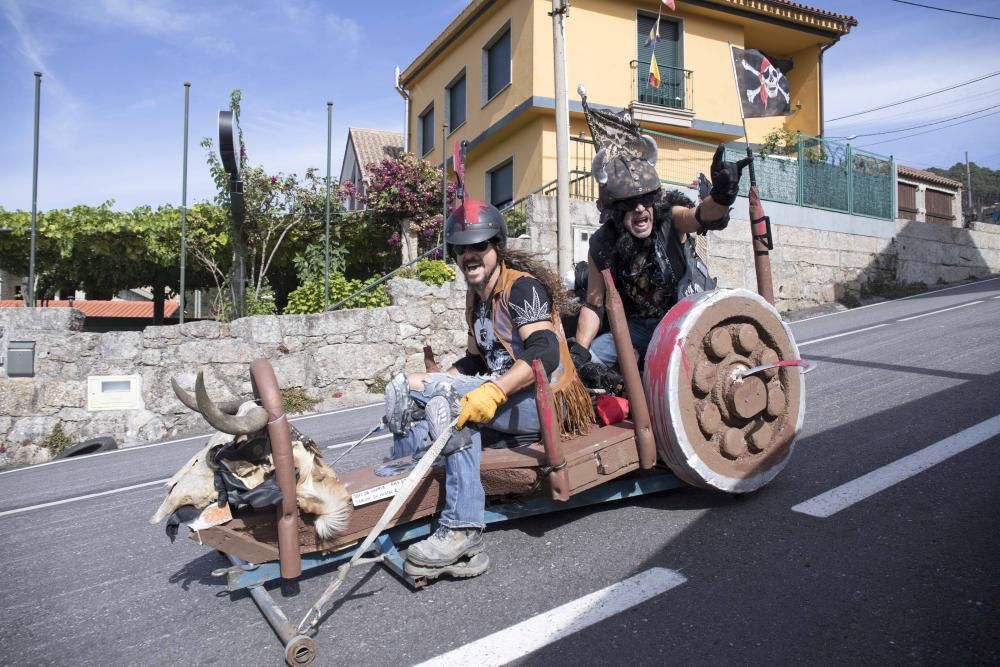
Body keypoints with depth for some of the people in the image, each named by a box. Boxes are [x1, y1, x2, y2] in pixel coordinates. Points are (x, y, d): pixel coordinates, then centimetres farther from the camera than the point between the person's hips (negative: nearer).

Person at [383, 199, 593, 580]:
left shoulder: (522, 286, -10)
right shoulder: (476, 297, 17)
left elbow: (545, 354, -25)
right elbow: (475, 361, 22)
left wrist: (494, 391, -37)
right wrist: (438, 384, 4)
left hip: (543, 404, -8)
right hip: (506, 406, 8)